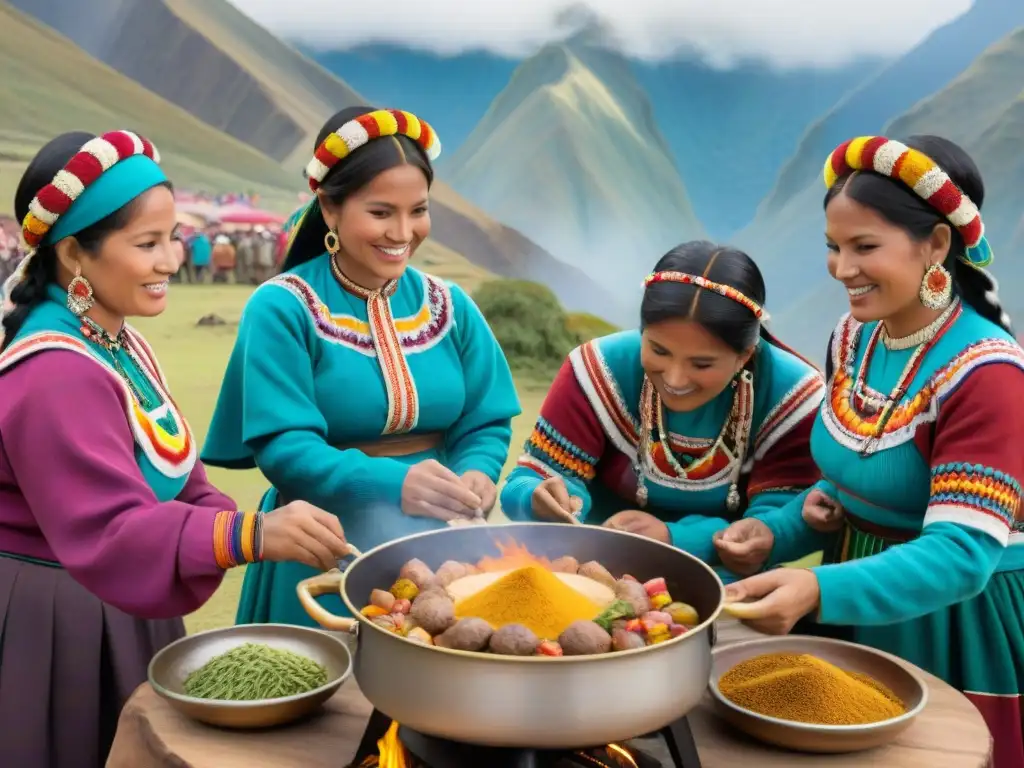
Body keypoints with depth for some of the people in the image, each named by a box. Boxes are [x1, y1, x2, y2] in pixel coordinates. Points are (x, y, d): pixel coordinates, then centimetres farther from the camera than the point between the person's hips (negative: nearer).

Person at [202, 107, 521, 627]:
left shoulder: (449, 306, 4)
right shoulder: (281, 309, -11)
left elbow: (485, 422, 4)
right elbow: (282, 446, -19)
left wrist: (476, 476, -19)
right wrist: (394, 483, -34)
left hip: (438, 540, 4)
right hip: (325, 549, -4)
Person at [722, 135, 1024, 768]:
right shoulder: (853, 337, -2)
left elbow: (961, 553, -32)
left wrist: (819, 591, -46)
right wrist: (820, 503, -7)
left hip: (956, 622, -7)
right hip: (861, 606, 7)